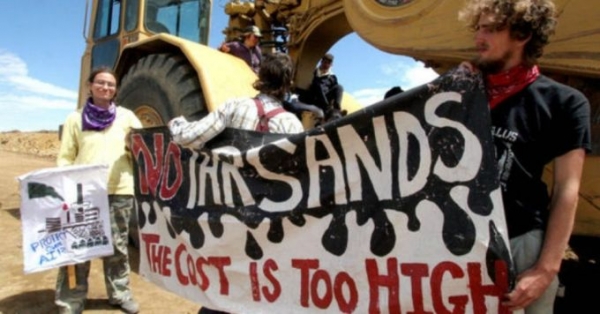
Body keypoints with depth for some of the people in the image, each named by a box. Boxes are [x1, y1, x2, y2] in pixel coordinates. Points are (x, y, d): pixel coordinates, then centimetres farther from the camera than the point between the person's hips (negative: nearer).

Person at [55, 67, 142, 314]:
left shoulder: (126, 116, 9)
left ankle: (120, 293, 27)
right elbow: (65, 157, 7)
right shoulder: (76, 119, 7)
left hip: (119, 191, 1)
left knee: (117, 247, 12)